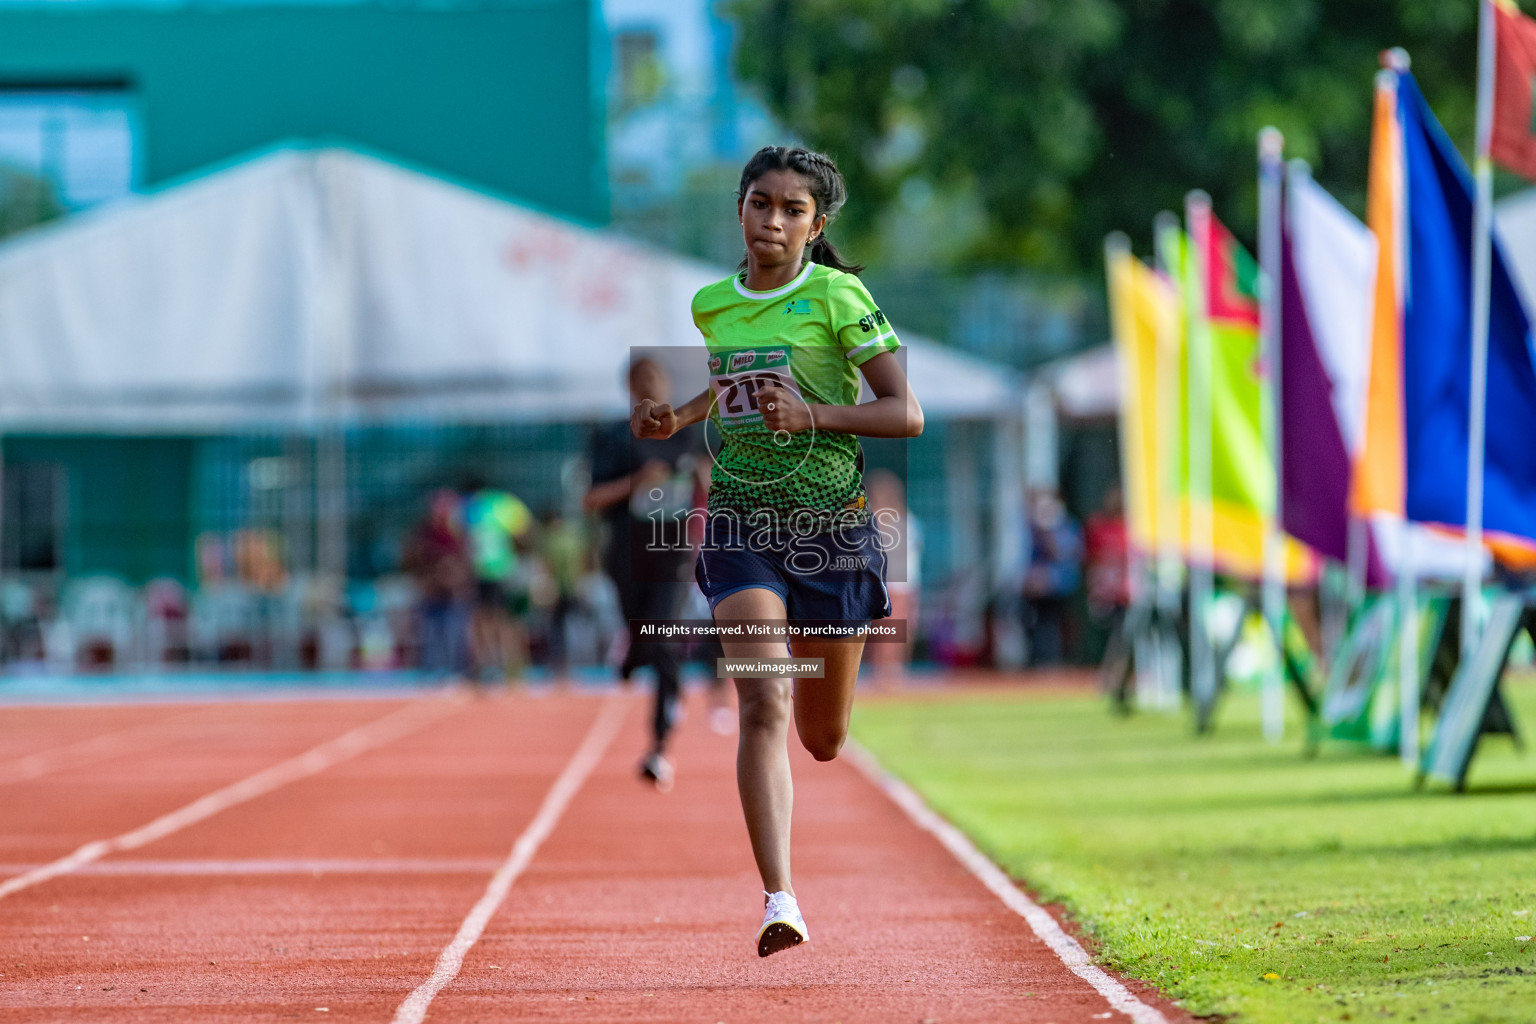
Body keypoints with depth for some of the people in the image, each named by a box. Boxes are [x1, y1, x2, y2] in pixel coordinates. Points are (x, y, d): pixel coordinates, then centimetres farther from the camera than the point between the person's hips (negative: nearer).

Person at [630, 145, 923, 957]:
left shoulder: (836, 296, -7)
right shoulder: (712, 304, 6)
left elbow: (907, 414, -10)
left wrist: (812, 414, -23)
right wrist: (678, 417, 9)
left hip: (832, 525, -1)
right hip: (741, 524, 1)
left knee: (822, 738, 13)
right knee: (763, 708, -19)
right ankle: (779, 902, -22)